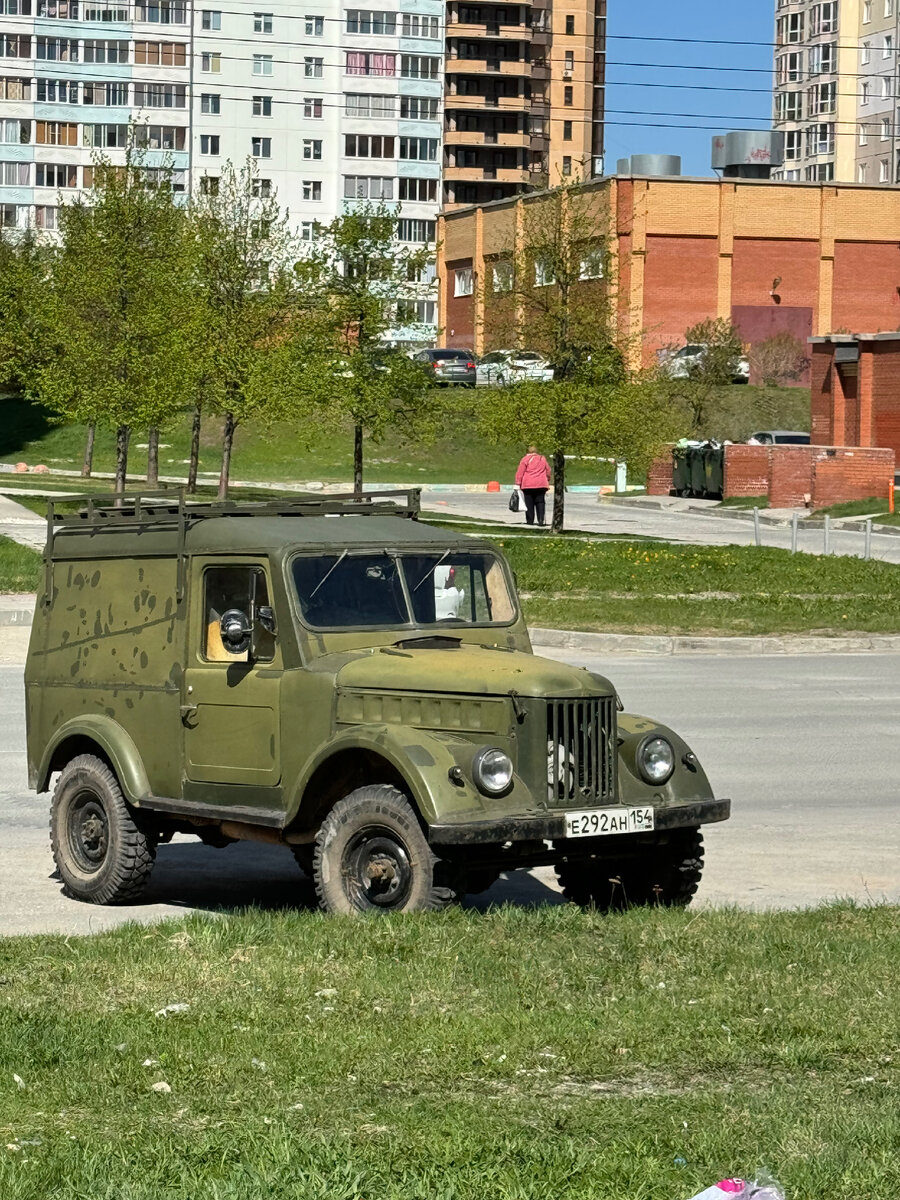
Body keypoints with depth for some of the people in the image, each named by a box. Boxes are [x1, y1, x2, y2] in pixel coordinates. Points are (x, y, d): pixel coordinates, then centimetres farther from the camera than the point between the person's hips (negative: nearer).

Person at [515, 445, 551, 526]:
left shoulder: (526, 459, -1)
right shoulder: (543, 459, 11)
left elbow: (520, 472, -6)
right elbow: (548, 471, 15)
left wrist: (517, 484, -6)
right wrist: (548, 482, 27)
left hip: (528, 485, -3)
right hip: (541, 484, 3)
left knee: (529, 503, 3)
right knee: (540, 502, 4)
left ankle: (530, 520, 2)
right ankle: (541, 520, -11)